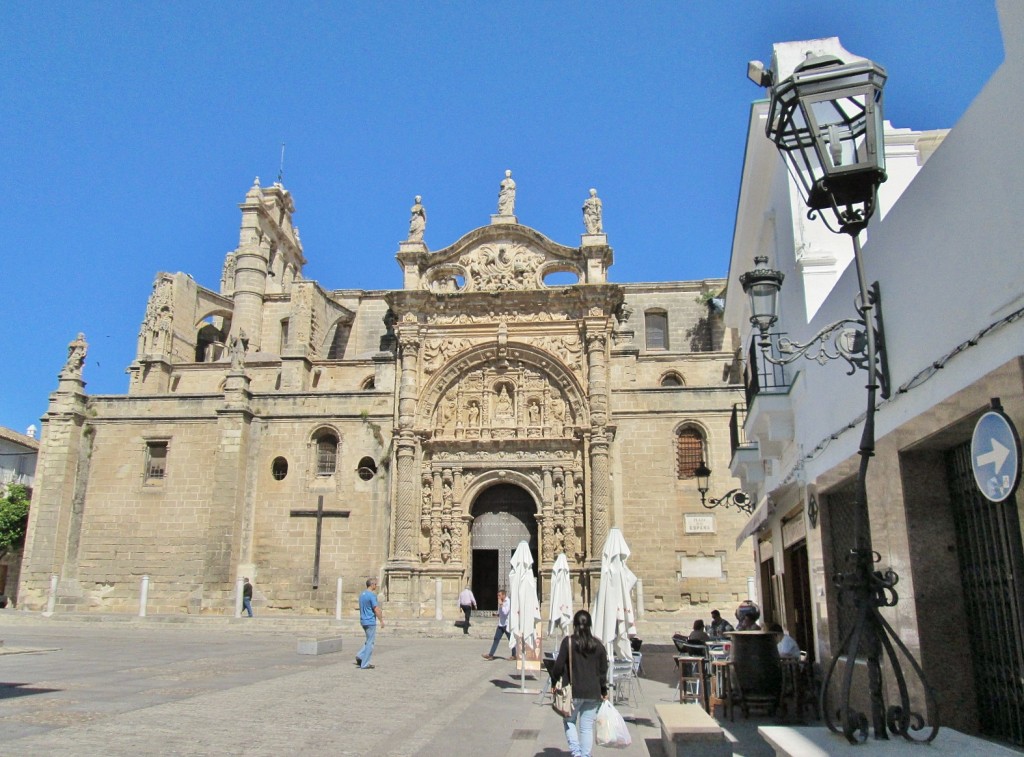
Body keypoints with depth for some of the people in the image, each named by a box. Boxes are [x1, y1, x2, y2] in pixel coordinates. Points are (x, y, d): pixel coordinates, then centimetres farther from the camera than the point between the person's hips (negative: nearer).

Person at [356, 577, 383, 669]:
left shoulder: (362, 594, 11)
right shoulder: (372, 595, -16)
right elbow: (376, 609, -18)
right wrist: (381, 621, -10)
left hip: (363, 621, 9)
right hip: (370, 622, -8)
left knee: (369, 641, 20)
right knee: (370, 642, 0)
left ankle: (360, 656, 7)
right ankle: (364, 664, 2)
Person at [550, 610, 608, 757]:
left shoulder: (568, 642, -9)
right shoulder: (598, 644, 0)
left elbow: (559, 666, -10)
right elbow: (603, 670, 5)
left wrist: (554, 682, 6)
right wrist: (604, 691, 16)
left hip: (573, 691, -2)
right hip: (593, 692, 2)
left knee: (569, 721, 18)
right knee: (587, 727, 11)